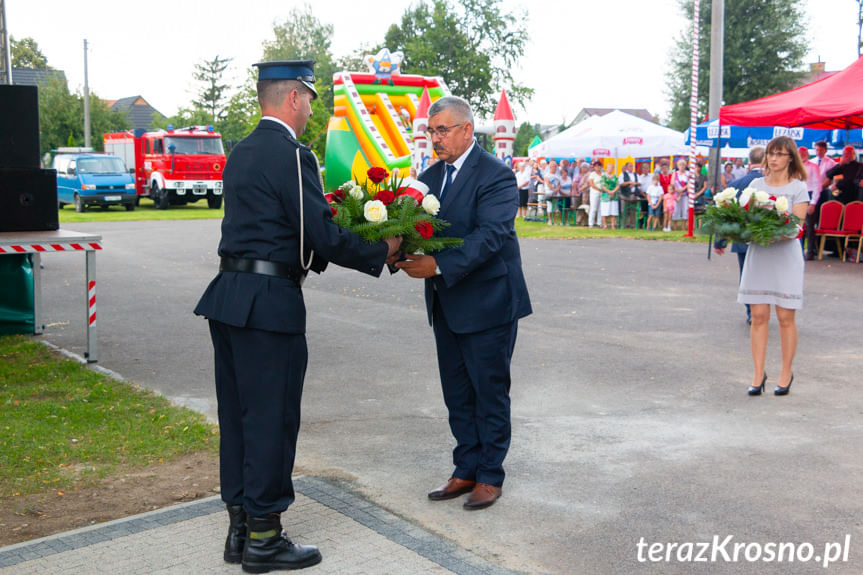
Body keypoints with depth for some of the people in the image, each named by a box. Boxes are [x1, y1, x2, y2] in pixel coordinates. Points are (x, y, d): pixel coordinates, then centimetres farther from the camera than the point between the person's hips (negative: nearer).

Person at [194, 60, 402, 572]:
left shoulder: (241, 154, 15)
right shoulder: (292, 156, -13)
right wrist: (382, 253, -3)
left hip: (228, 299, 9)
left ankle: (240, 528, 26)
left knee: (238, 414, 15)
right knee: (272, 418, 1)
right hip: (270, 304, -9)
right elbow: (323, 237, -15)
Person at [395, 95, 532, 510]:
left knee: (490, 391, 5)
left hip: (488, 302, -7)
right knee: (457, 393, 15)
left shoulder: (495, 176, -14)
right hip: (446, 304, 7)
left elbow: (490, 235, -25)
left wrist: (438, 265, -34)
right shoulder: (430, 178, 9)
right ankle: (466, 470, 28)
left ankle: (490, 475, 19)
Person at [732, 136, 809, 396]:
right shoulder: (756, 184, 11)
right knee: (759, 316, 1)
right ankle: (758, 374, 8)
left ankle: (786, 373, 15)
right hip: (758, 254, 3)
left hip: (786, 255, -2)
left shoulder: (798, 188, 1)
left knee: (785, 317, 2)